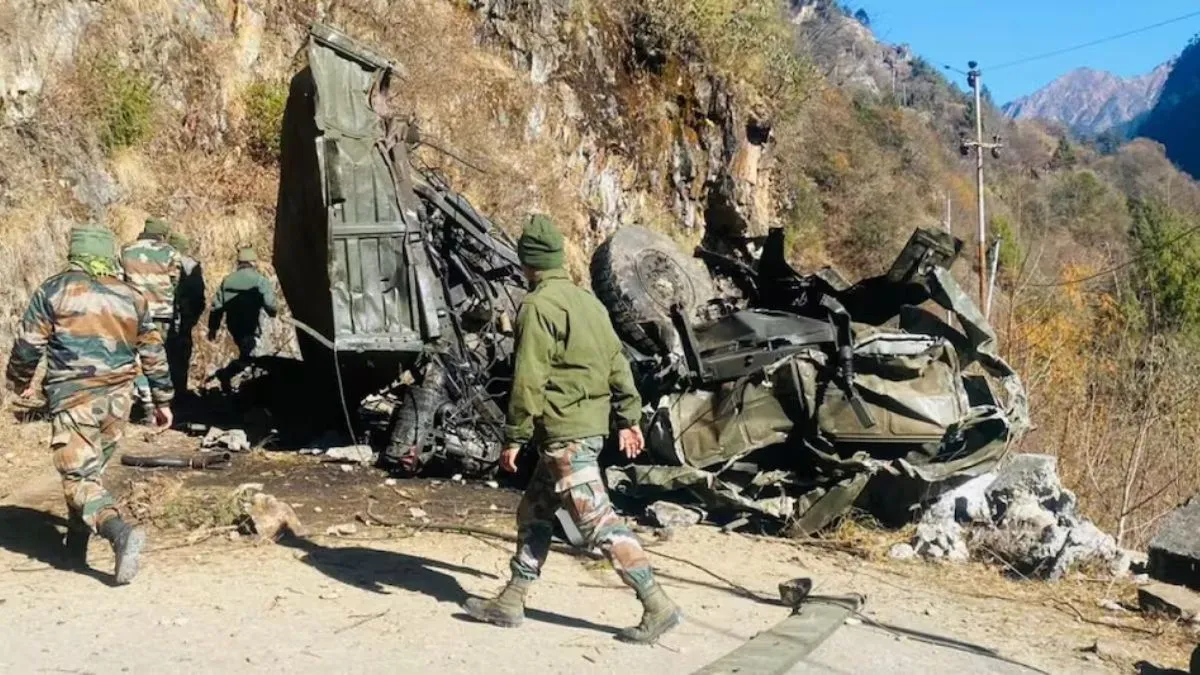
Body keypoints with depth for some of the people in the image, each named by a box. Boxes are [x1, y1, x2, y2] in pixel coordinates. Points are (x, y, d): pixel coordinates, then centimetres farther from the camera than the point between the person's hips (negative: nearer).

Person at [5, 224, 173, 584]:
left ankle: (121, 533, -27)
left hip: (73, 398, -4)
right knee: (92, 471, 19)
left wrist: (19, 381, 19)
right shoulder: (132, 297, 8)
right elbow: (154, 355, 11)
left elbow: (28, 345, 0)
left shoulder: (53, 290, -2)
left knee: (78, 478, -5)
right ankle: (75, 549, 26)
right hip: (117, 399, 5)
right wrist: (162, 400, 21)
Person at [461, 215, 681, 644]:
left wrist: (515, 438, -11)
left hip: (563, 432, -9)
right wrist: (628, 418, 20)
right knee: (534, 512, 17)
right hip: (591, 425, 10)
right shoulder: (587, 300, 12)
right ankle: (511, 602, 24)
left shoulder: (537, 306, -13)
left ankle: (658, 608, -4)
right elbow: (617, 363, 14)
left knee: (598, 521, -7)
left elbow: (528, 380, -17)